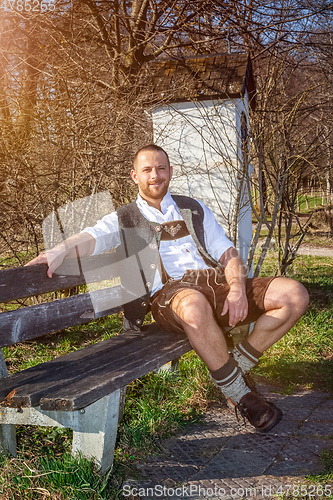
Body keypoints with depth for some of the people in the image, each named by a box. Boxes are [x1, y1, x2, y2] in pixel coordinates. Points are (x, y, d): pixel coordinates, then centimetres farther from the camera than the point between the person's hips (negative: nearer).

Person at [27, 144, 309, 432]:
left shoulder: (194, 209, 24)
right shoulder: (124, 220, 16)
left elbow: (228, 254, 16)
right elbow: (90, 238, -4)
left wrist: (237, 289, -4)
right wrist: (61, 250, -28)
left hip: (218, 283, 5)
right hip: (170, 293, -4)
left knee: (295, 294, -14)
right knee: (195, 305, -42)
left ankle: (237, 366, 1)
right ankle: (240, 395, -17)